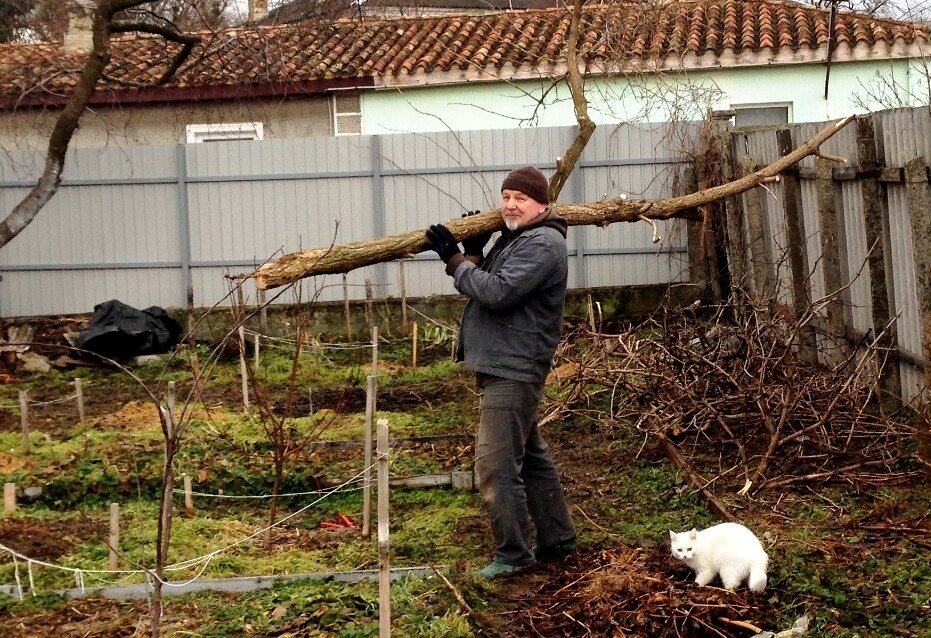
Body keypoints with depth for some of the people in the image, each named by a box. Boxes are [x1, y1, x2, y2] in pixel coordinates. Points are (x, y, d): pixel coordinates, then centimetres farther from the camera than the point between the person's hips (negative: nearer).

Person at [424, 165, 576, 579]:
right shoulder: (514, 238, 17)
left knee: (496, 465, -10)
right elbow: (484, 287, 17)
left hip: (514, 371, -11)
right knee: (531, 456, 18)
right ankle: (557, 538, 29)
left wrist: (455, 259, -16)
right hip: (503, 366, 11)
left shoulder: (542, 244, -16)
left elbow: (497, 292, -25)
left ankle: (513, 553, -2)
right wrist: (473, 252, 1)